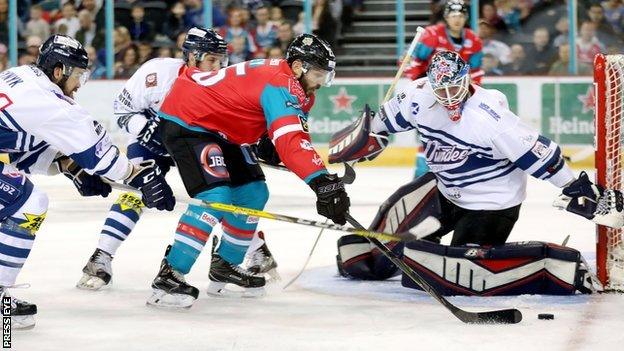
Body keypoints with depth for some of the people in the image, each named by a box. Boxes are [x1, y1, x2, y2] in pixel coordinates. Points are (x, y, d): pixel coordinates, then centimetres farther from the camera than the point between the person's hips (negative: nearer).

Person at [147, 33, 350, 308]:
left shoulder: (293, 88, 7)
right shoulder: (280, 85, -26)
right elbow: (291, 140, -39)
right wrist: (322, 181, -47)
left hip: (218, 128, 11)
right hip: (184, 121, -11)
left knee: (253, 193, 13)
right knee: (215, 197, -24)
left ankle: (224, 269, 25)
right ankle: (169, 277, -24)